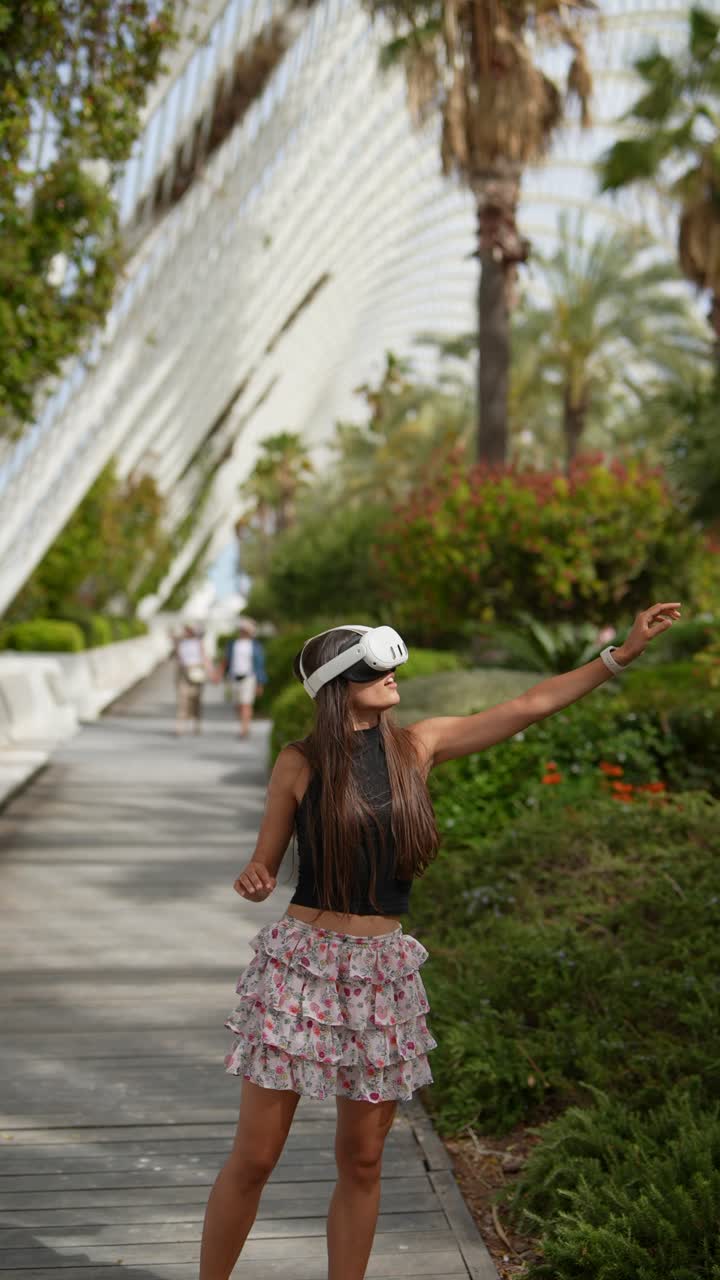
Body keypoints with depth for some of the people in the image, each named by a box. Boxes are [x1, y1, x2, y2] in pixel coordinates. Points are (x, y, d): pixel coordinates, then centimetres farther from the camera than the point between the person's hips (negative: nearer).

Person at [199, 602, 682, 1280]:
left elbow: (532, 704, 5)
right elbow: (263, 865, 3)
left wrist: (623, 651, 6)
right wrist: (252, 884, -22)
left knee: (362, 1161, 11)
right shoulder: (300, 763, -6)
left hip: (383, 972, 3)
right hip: (302, 963, -3)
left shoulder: (418, 746, 2)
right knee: (254, 1157, 2)